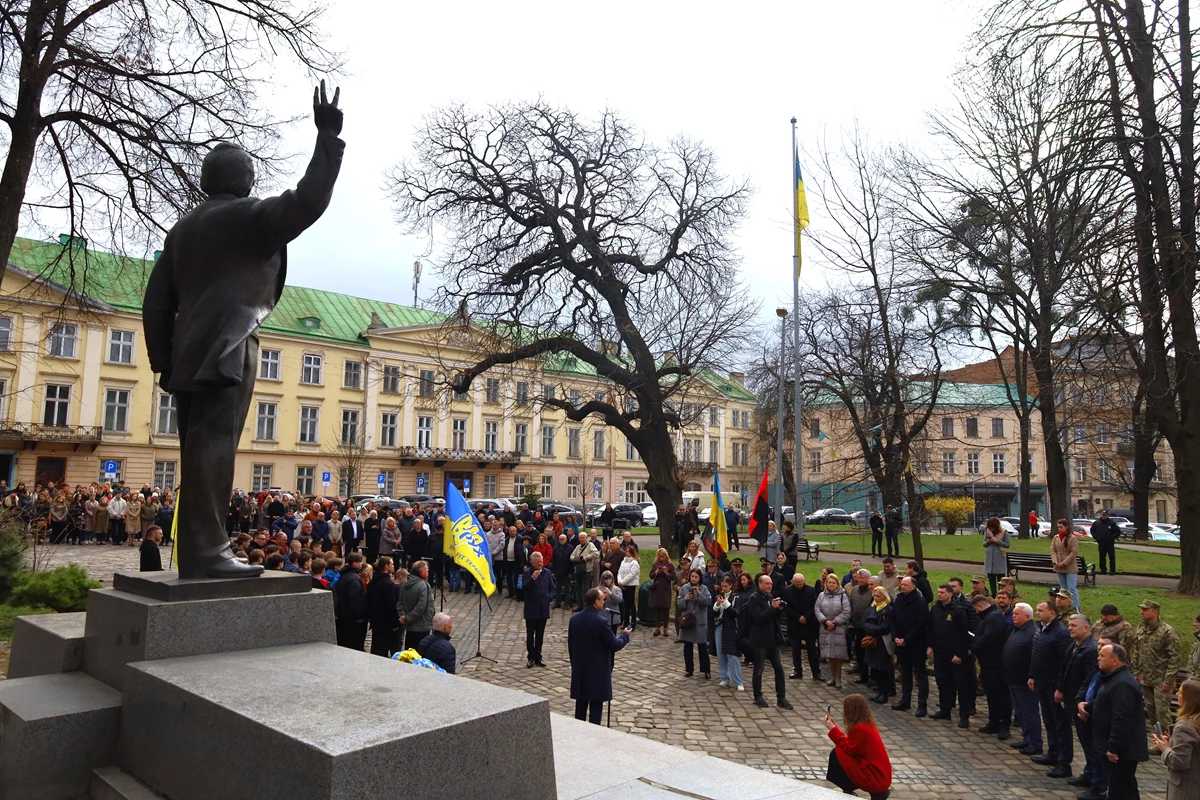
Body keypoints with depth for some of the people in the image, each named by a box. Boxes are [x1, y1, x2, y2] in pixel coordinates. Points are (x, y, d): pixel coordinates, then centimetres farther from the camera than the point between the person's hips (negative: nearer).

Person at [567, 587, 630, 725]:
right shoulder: (601, 621, -21)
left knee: (581, 704, 16)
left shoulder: (574, 619, -1)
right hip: (598, 672, -6)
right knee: (596, 707, 2)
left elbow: (570, 644, 8)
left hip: (579, 670, 6)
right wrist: (624, 635, 5)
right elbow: (614, 645, -14)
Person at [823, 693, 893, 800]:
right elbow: (849, 743, 11)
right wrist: (835, 727, 9)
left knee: (836, 754, -11)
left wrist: (833, 729, -12)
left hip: (875, 778, -9)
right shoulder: (867, 724, 9)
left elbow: (848, 748, -17)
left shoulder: (860, 728, -20)